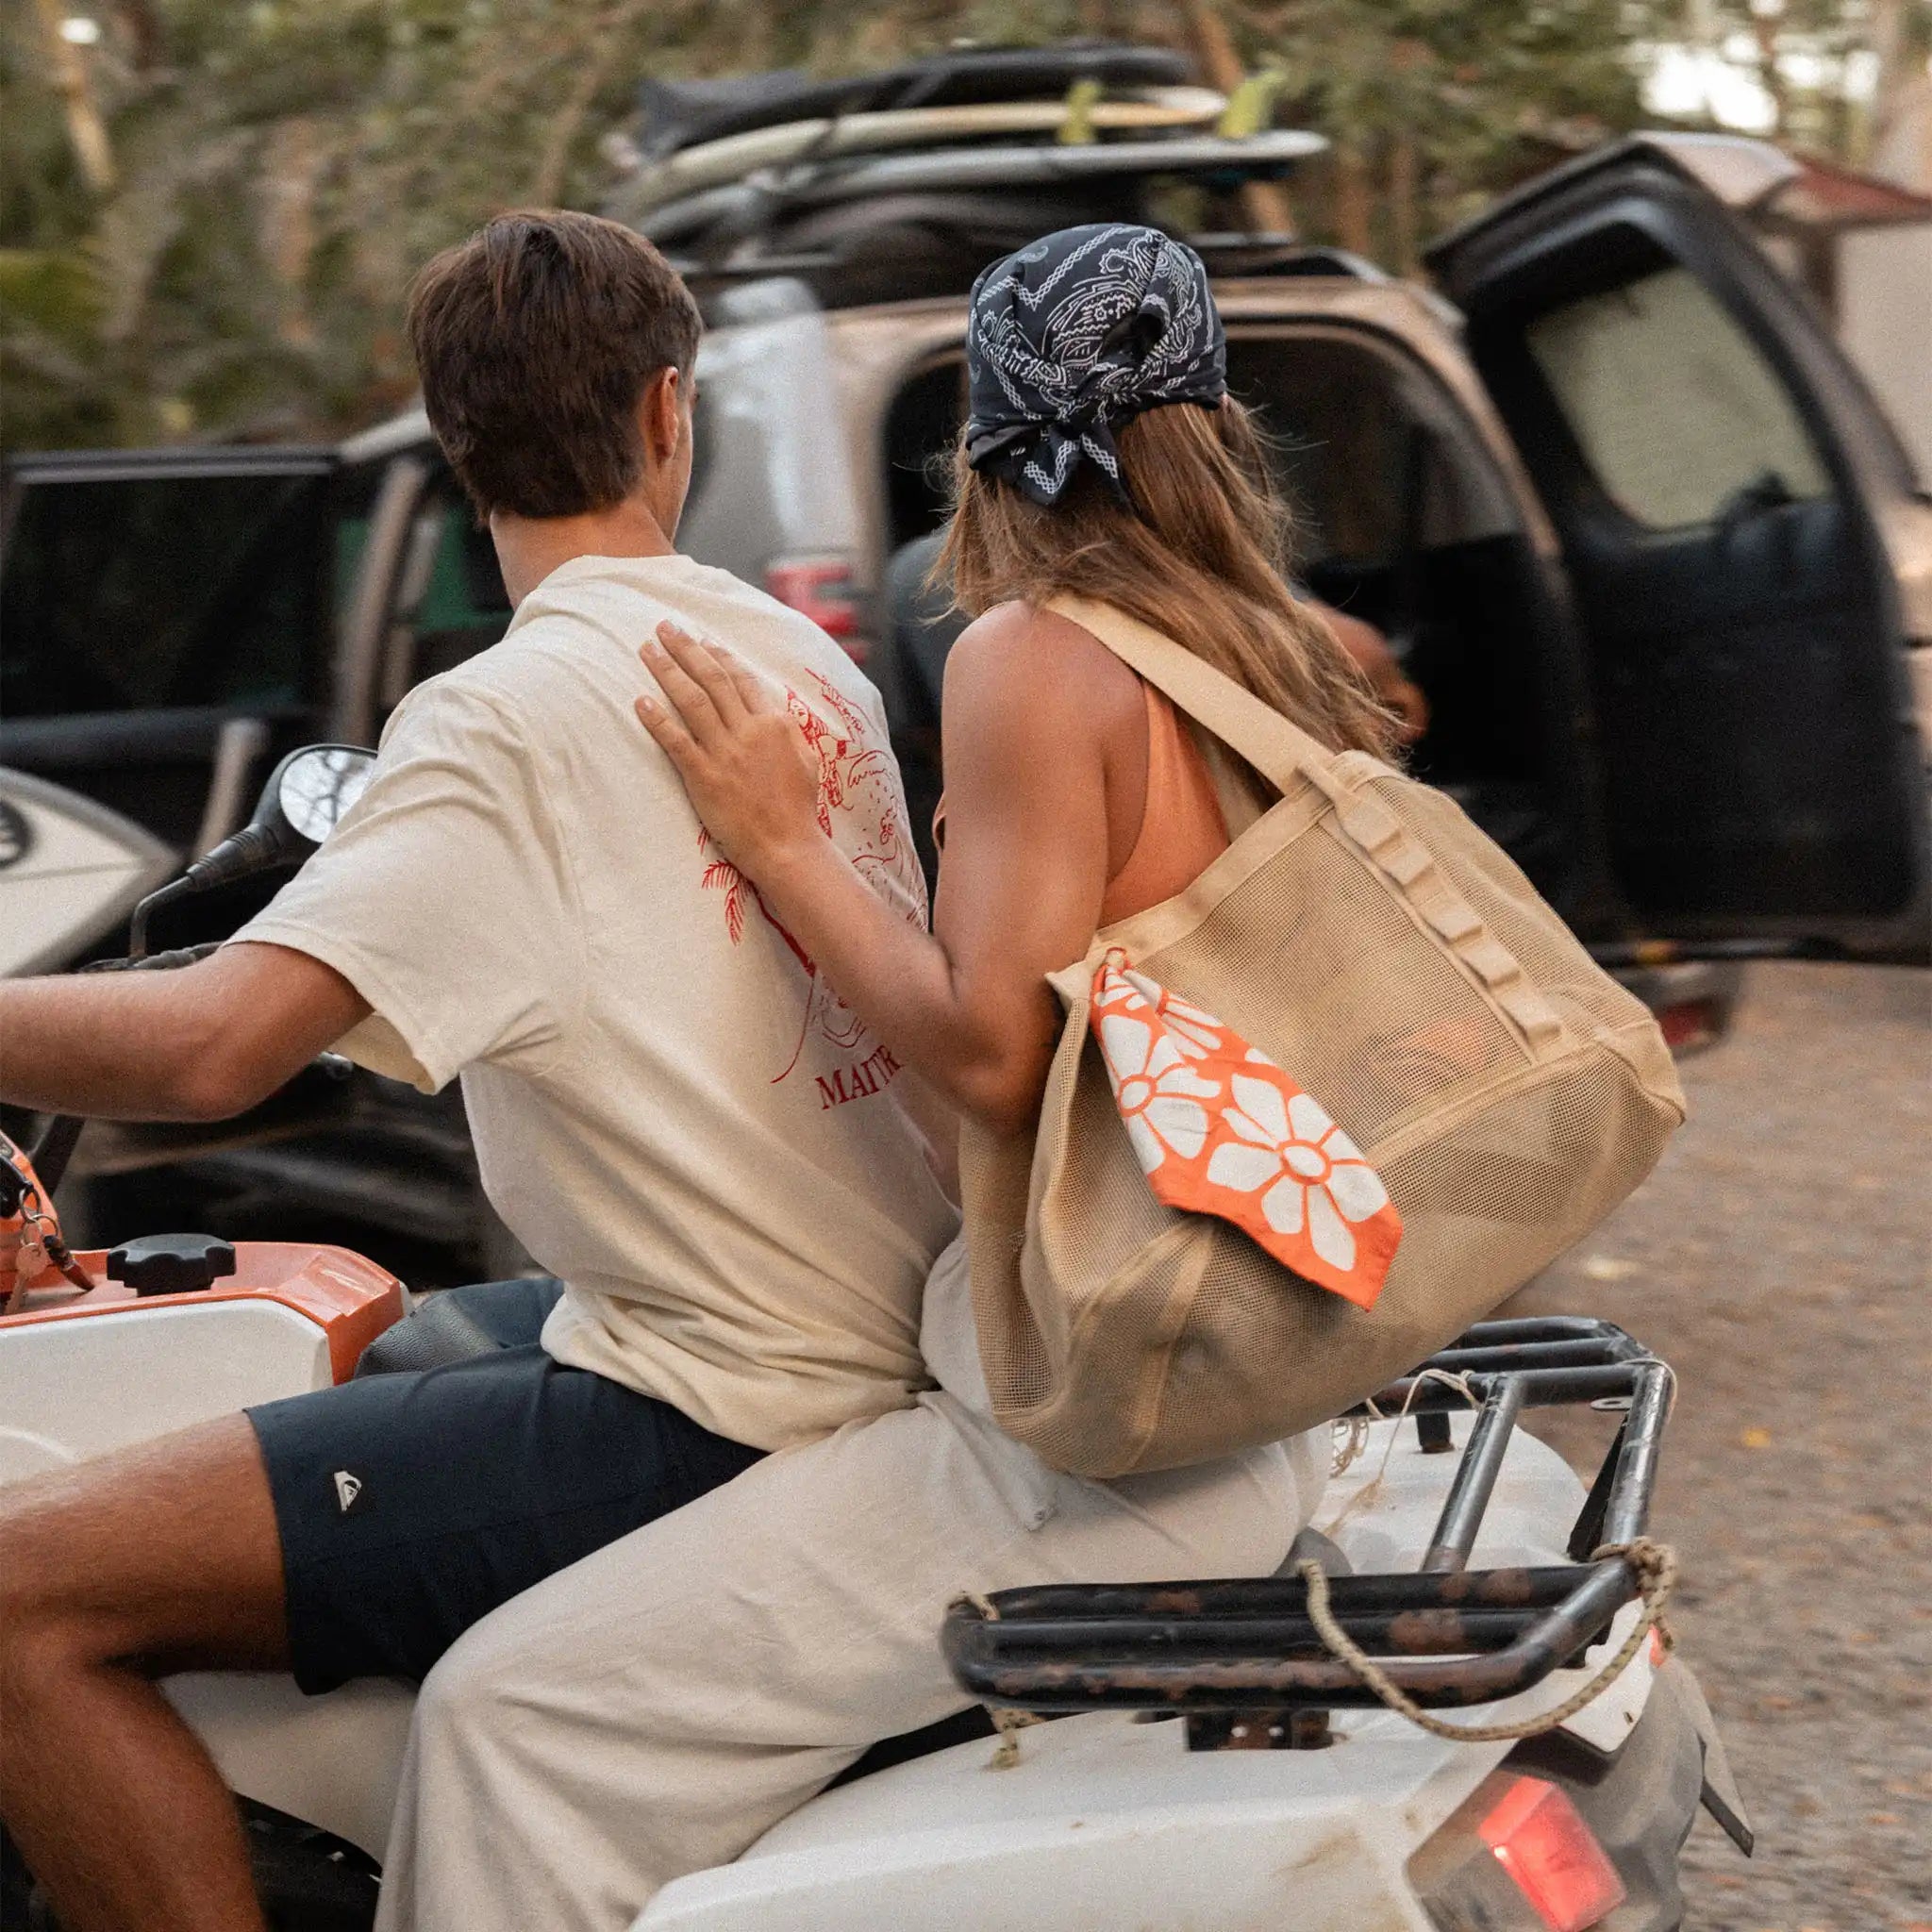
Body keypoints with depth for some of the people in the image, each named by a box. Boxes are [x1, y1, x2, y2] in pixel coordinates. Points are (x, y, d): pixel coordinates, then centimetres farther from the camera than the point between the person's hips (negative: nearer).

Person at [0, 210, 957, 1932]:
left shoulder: (514, 716, -13)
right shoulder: (806, 656, 10)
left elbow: (216, 1043, -25)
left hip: (712, 1429, -9)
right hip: (901, 1350, 9)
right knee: (401, 1332, 34)